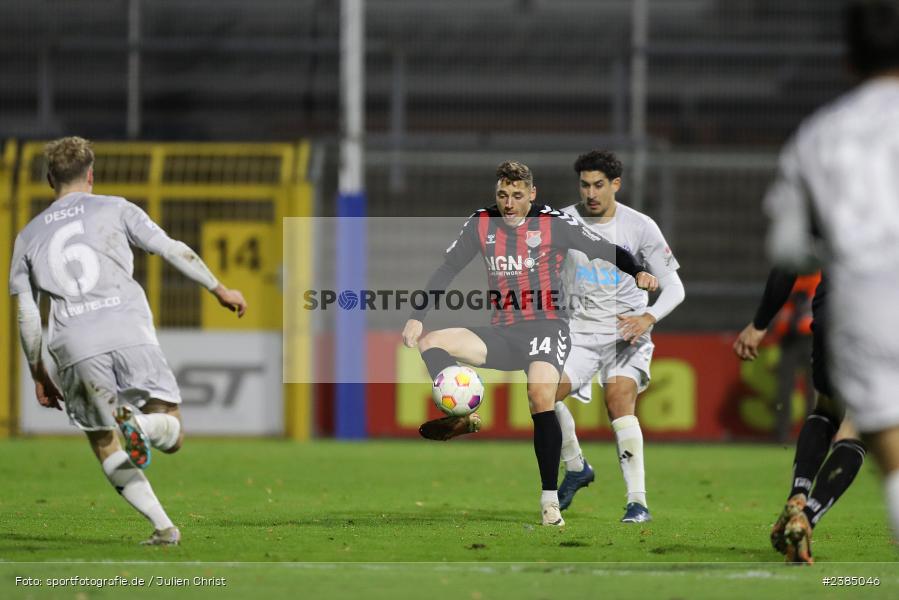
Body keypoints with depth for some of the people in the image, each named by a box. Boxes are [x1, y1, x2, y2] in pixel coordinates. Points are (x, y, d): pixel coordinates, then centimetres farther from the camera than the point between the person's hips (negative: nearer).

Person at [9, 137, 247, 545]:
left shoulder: (28, 236, 20)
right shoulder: (114, 209, 14)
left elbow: (26, 316, 18)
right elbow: (173, 251, 8)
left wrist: (39, 375, 26)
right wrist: (219, 289, 19)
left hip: (75, 347, 1)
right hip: (131, 332, -1)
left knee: (107, 452, 13)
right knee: (172, 435, 7)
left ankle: (163, 526, -5)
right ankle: (141, 424, -29)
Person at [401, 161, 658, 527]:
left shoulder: (554, 224, -4)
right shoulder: (481, 225, 5)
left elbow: (610, 252, 0)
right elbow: (446, 271, 12)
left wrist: (638, 272, -19)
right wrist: (417, 317, 4)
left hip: (546, 327, -4)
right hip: (503, 334, 4)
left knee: (541, 395, -30)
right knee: (430, 344, -16)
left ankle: (550, 500, -26)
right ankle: (462, 417, -7)